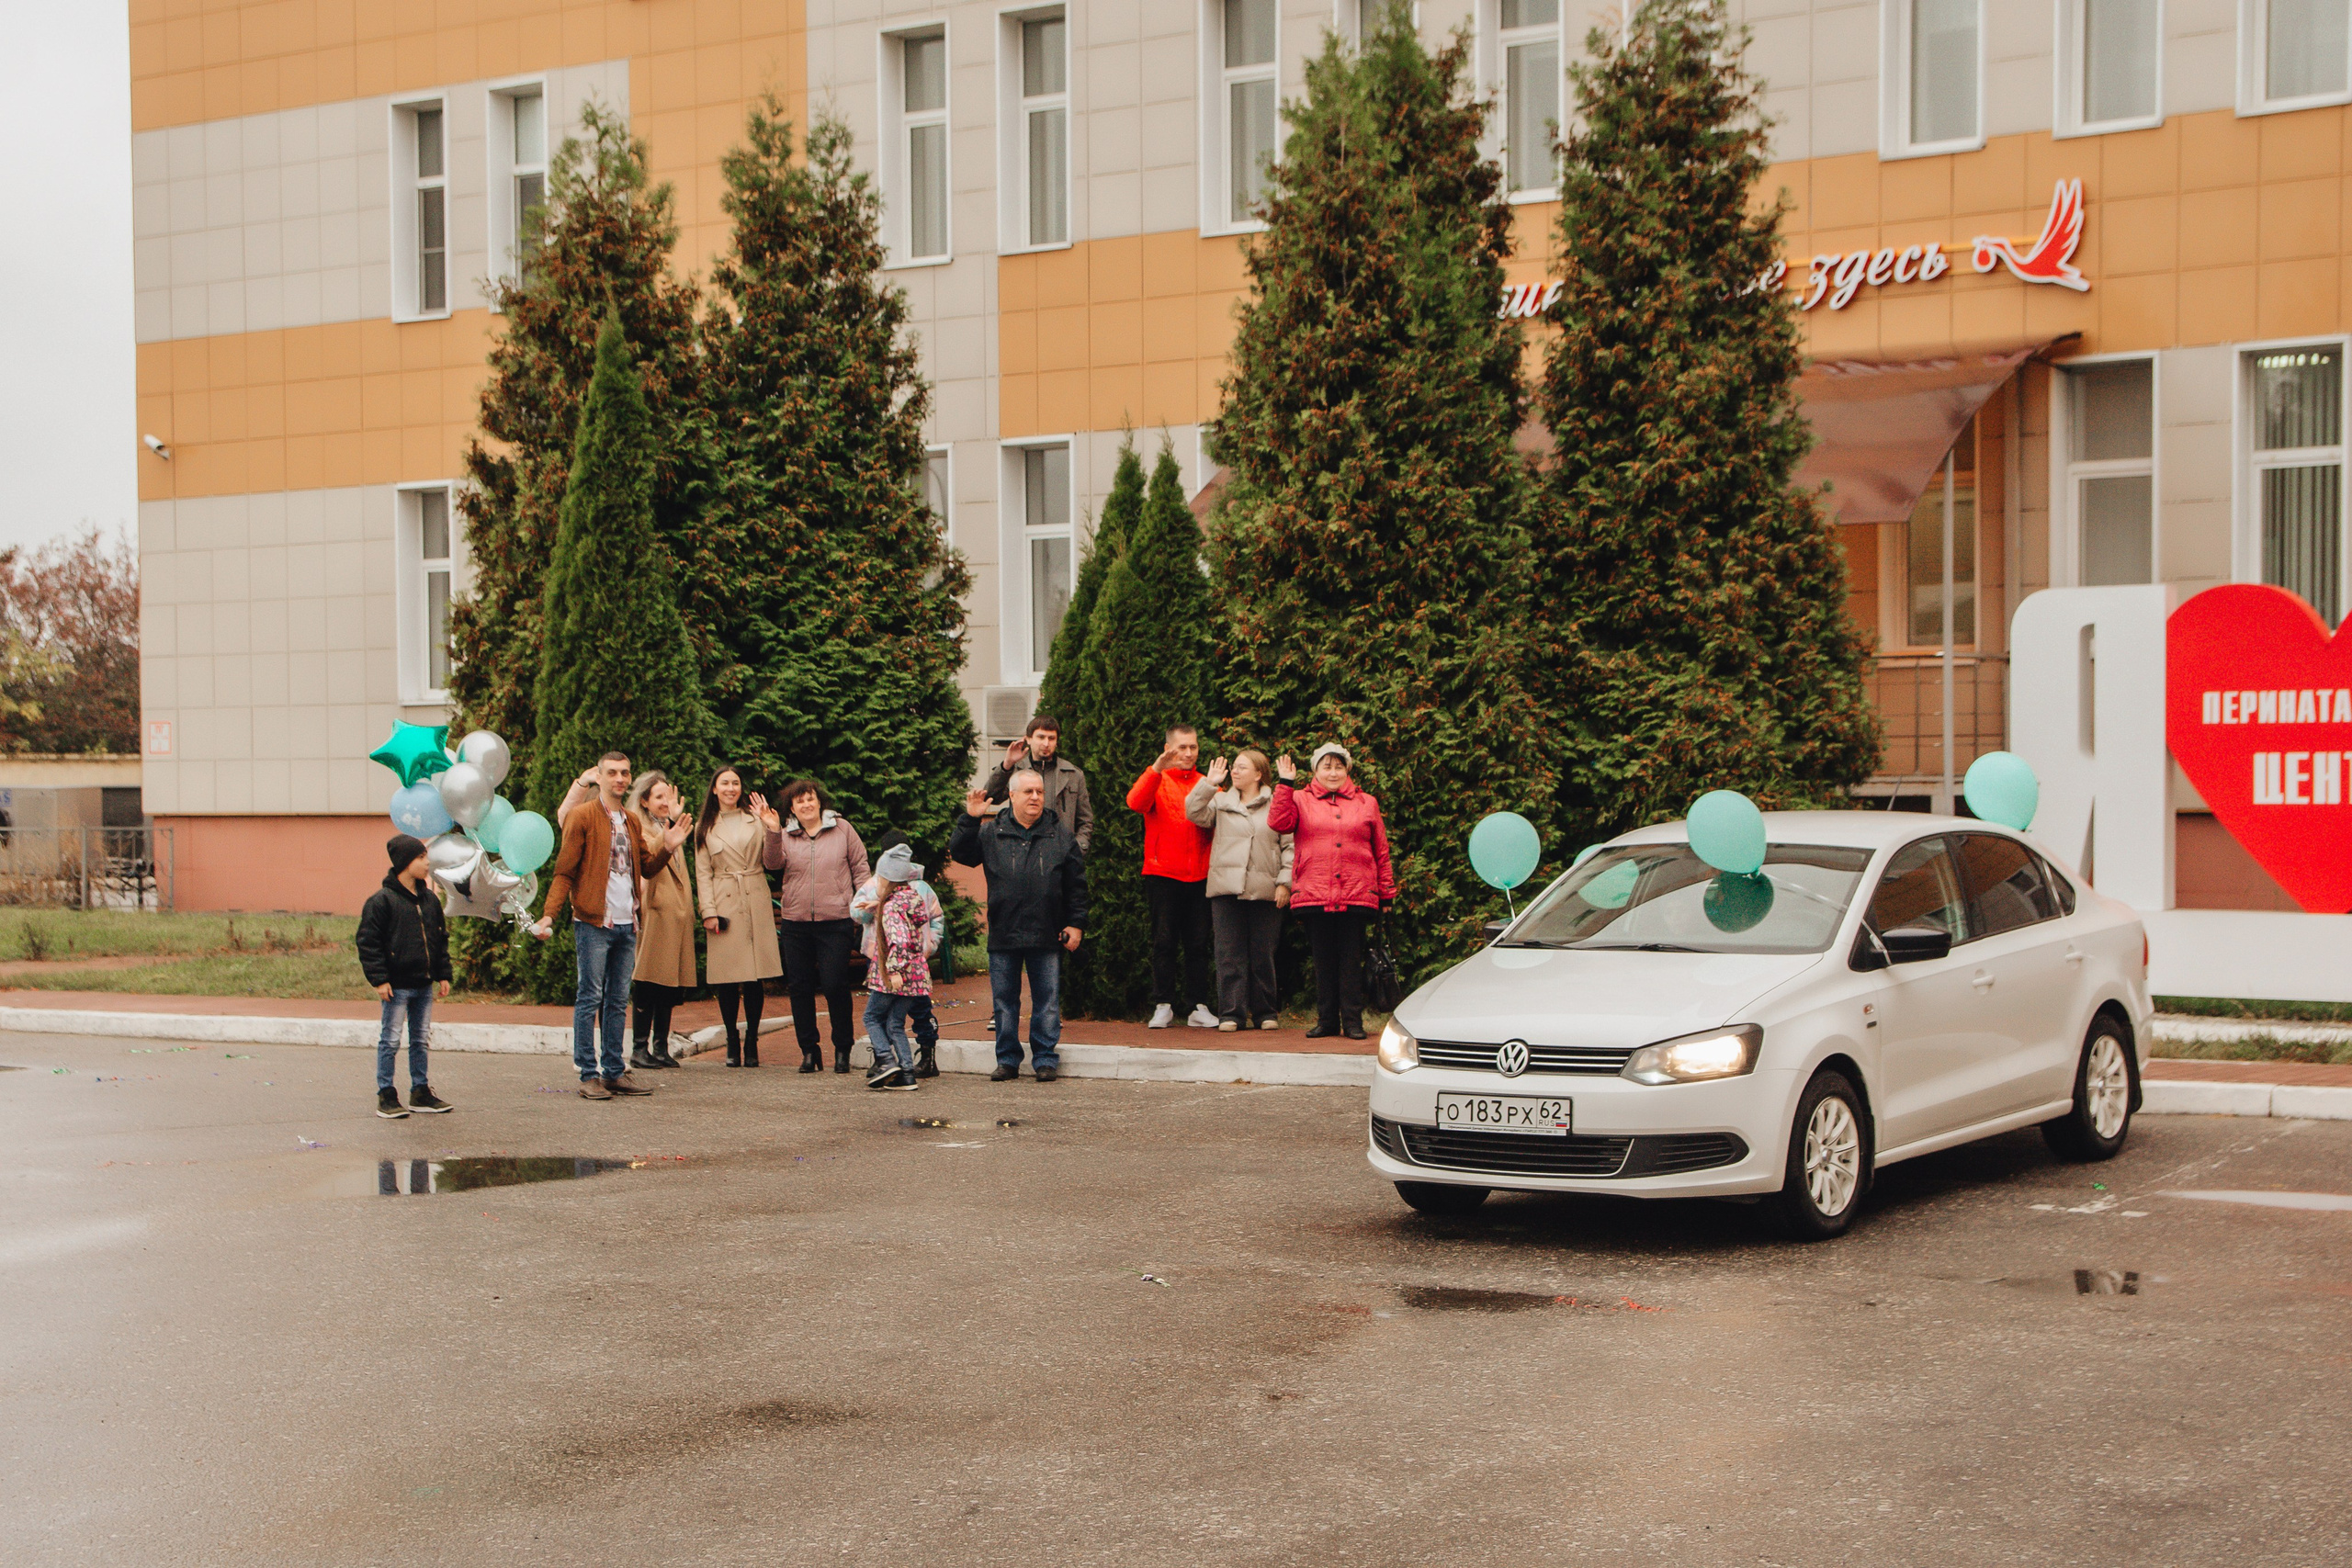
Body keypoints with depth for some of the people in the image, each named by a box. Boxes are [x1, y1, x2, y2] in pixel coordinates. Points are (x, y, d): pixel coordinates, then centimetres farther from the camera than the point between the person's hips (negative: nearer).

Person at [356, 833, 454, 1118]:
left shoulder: (429, 899, 11)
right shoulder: (381, 901, -10)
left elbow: (440, 939, 19)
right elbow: (368, 942, -11)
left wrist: (443, 975, 14)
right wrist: (379, 979, -15)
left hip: (424, 985, 7)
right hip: (397, 985, -7)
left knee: (420, 1040, 13)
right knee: (390, 1041, -1)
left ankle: (421, 1093, 21)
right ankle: (386, 1097, 5)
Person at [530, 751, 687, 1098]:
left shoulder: (632, 822, 16)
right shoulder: (582, 816, -4)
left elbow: (647, 869, 21)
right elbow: (564, 871, -6)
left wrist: (666, 849, 2)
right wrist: (549, 914, -15)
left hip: (626, 924, 6)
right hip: (593, 923, -6)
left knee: (618, 1001, 10)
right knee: (590, 999, -4)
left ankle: (614, 1072, 15)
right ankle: (589, 1075, -1)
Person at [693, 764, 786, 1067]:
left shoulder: (755, 820, 8)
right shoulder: (705, 828, 9)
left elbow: (773, 863, 3)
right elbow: (702, 873, 6)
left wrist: (774, 830, -12)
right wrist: (708, 911, -4)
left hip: (755, 905, 0)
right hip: (723, 904, 0)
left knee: (755, 979, 0)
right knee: (726, 980, -1)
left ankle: (751, 1043, 8)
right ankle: (732, 1044, 10)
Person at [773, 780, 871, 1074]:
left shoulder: (842, 829, 5)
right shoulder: (786, 836, 8)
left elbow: (860, 867, 8)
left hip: (835, 920, -2)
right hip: (796, 922, 2)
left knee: (835, 985, -7)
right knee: (801, 988, 6)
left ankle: (842, 1049, 7)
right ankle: (808, 1050, 16)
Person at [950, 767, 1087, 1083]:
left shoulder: (1059, 835, 6)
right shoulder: (991, 832, 5)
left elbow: (1076, 884, 8)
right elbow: (961, 854, 0)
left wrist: (1075, 923, 3)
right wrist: (969, 820, -11)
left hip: (1046, 937, 0)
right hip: (1003, 936, 1)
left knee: (1047, 1000, 3)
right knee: (1004, 1001, 7)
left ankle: (1046, 1059, 11)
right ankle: (1007, 1059, 16)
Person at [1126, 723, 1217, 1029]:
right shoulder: (1156, 780, 6)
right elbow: (1136, 802, -16)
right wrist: (1157, 769, -28)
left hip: (1199, 876, 2)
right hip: (1163, 875, -2)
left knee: (1198, 943, 2)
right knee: (1164, 941, -2)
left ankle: (1198, 1007, 6)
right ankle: (1163, 1006, 3)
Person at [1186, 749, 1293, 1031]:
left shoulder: (1277, 805, 9)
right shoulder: (1220, 801, 15)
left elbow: (1289, 846, 6)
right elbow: (1195, 813, -1)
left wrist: (1285, 882, -3)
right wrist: (1209, 784, -5)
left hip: (1265, 890, -1)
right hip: (1226, 889, 1)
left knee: (1263, 954, 3)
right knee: (1230, 953, -3)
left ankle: (1265, 1013, 12)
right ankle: (1231, 1013, -1)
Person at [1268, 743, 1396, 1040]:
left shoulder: (1366, 804, 14)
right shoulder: (1300, 801, 11)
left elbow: (1381, 852, 15)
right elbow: (1278, 822, -8)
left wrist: (1387, 892, 11)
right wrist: (1285, 784, -7)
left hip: (1356, 896, 0)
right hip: (1314, 895, 0)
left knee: (1351, 960, 0)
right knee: (1324, 960, 4)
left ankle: (1353, 1021, 3)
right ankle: (1326, 1020, 10)